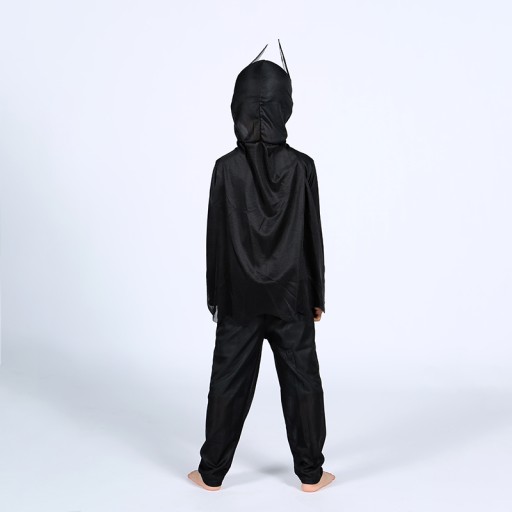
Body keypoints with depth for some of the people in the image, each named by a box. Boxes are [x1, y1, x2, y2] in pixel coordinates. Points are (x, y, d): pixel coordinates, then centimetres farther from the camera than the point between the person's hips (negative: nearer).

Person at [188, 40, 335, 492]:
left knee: (229, 383, 12)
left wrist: (216, 295, 7)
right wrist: (317, 295, 6)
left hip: (240, 296, 0)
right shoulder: (301, 166, -9)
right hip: (291, 295, 0)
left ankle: (212, 472, 24)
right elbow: (313, 235, -4)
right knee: (302, 382, 13)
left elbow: (216, 237, -5)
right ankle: (310, 473, 24)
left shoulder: (227, 167, -9)